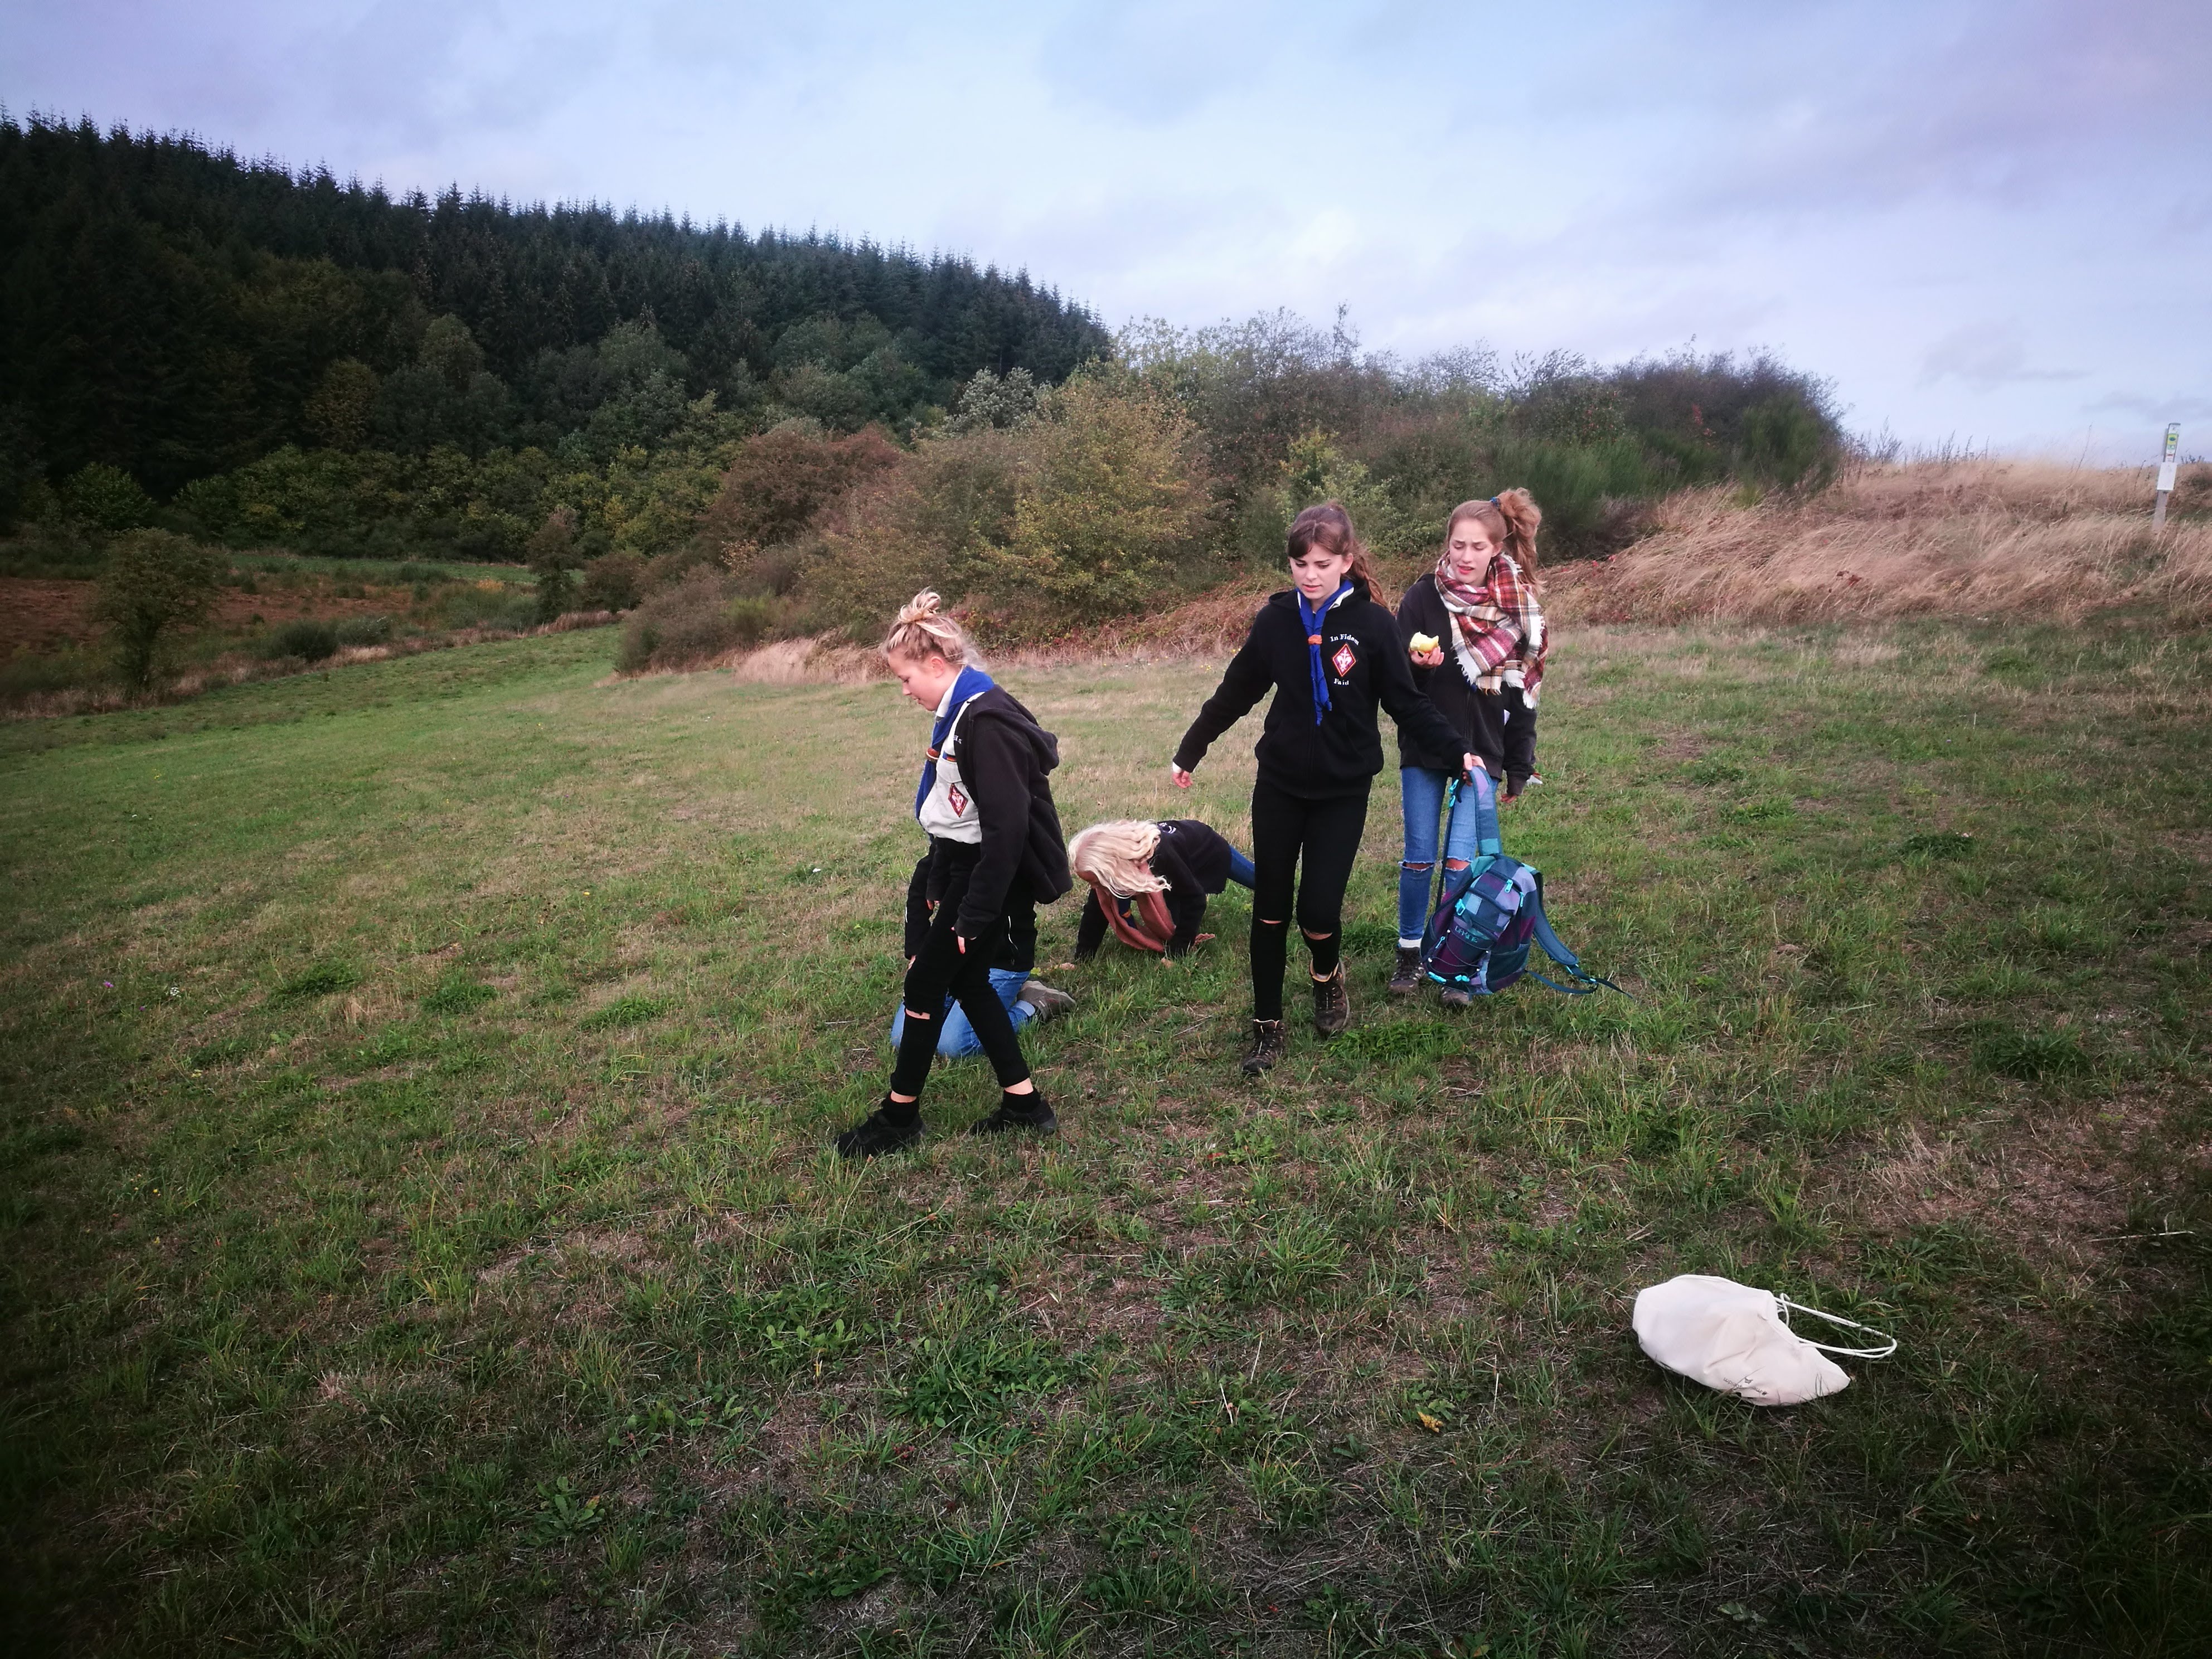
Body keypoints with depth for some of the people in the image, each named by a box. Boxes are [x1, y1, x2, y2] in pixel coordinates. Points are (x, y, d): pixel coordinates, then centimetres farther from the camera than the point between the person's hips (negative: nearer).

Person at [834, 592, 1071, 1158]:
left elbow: (1007, 827, -27)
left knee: (925, 983, 1)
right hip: (962, 864, 10)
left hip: (994, 875, -10)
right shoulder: (959, 713, 7)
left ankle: (899, 1117, 18)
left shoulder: (988, 722, -24)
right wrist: (937, 888, 13)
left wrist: (975, 914, -22)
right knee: (966, 980, 15)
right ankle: (1024, 1104, 24)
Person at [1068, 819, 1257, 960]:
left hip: (1208, 849, -4)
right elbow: (1096, 911, -22)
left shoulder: (1160, 856, -52)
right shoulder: (1109, 860, -33)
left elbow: (1194, 898, -40)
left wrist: (1175, 953, -37)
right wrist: (1081, 961, -26)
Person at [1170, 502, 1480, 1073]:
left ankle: (1327, 975, 29)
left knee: (1319, 908, -7)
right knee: (1270, 910, 6)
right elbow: (1236, 693, 8)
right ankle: (1267, 1028, 21)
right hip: (1279, 785, 2)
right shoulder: (1276, 620, -3)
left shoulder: (1373, 623, -9)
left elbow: (1406, 703, -2)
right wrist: (1190, 750, 14)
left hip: (1344, 790, -2)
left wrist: (1456, 750, -10)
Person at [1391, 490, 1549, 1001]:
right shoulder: (1422, 599, -7)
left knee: (1461, 861, -3)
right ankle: (1410, 952, 23)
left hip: (1481, 753, 0)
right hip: (1423, 752, 0)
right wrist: (1416, 664, -28)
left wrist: (1519, 769, 5)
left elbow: (1523, 692, 4)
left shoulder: (1517, 608, -2)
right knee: (1419, 857, 6)